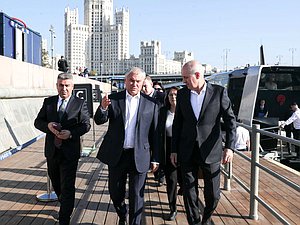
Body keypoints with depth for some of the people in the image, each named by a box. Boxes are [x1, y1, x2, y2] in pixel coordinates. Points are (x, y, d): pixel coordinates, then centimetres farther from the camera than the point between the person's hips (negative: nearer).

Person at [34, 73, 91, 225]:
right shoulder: (48, 102, 6)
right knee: (55, 182, 22)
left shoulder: (80, 103, -4)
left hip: (70, 151, -4)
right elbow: (38, 122, 7)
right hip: (52, 150, 4)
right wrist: (47, 125, -15)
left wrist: (71, 133, -22)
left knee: (67, 187, -1)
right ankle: (63, 202, 50)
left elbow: (86, 125, -6)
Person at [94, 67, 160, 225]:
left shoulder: (151, 103, -1)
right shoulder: (113, 99, 1)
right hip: (116, 155, 2)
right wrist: (103, 108, -26)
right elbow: (99, 121, -5)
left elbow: (155, 133, 1)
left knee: (136, 195, 7)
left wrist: (155, 159, 0)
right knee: (115, 191, 15)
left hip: (139, 157, -1)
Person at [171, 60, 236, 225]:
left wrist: (229, 146, -14)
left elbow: (230, 120, -3)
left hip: (210, 152, -2)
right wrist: (174, 150, 7)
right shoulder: (182, 94, 5)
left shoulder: (219, 92, -4)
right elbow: (177, 123, 9)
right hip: (187, 152, 2)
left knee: (213, 194, 7)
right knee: (189, 192, 6)